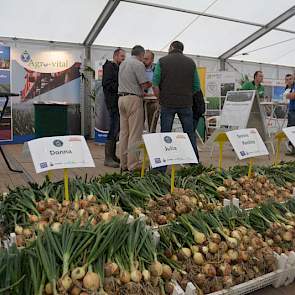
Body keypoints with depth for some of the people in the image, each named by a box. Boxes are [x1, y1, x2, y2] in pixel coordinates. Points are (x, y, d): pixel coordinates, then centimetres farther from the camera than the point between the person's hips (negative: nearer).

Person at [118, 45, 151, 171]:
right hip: (134, 99, -8)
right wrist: (152, 83, 9)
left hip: (121, 98, 8)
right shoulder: (138, 64, -7)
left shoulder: (123, 64, 19)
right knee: (135, 134, -6)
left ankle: (124, 164, 13)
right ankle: (133, 166, -6)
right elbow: (145, 84, -12)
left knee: (124, 133, 9)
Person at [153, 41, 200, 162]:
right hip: (186, 103, 2)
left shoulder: (162, 61, 2)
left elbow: (155, 84, -5)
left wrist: (160, 99, 6)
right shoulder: (191, 62, 9)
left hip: (167, 103, -2)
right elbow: (197, 87, 8)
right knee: (190, 134, 11)